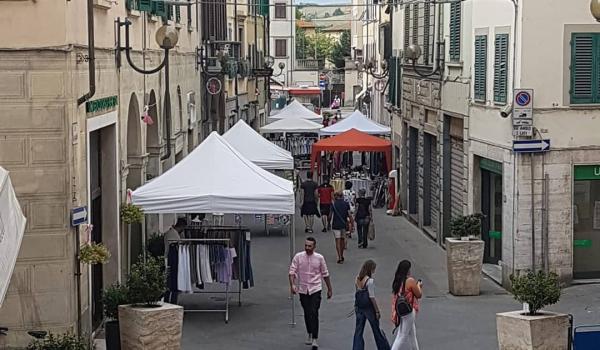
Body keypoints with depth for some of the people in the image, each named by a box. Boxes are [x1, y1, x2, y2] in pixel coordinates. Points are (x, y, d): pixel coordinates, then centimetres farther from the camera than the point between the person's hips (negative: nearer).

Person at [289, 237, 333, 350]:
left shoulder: (319, 258, -3)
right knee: (307, 314, 12)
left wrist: (329, 289, 12)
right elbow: (292, 271, -8)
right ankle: (310, 334, 33)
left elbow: (325, 274, 7)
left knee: (314, 313, -12)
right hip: (303, 290, 2)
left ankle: (315, 339, -11)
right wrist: (292, 285, -24)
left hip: (315, 289, -2)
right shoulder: (298, 257, -4)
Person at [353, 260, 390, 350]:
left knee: (358, 331, 8)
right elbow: (372, 297, -17)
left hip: (359, 307, 6)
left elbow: (357, 293, 7)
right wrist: (377, 311, -10)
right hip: (369, 308, -6)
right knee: (377, 330, 10)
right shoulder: (370, 281, -18)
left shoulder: (357, 279, 2)